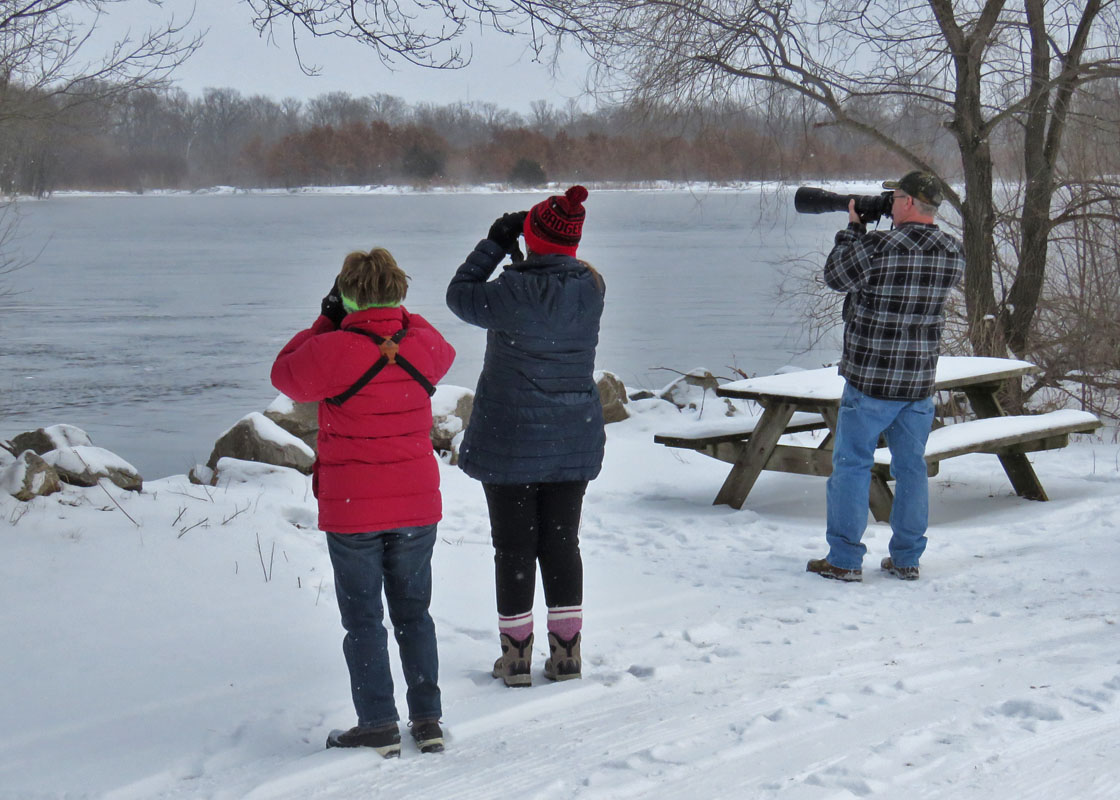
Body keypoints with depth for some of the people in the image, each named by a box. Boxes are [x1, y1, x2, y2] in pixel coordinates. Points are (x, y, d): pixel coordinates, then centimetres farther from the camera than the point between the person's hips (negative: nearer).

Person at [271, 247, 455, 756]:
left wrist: (326, 321, 8)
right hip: (417, 505, 4)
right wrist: (395, 313, 18)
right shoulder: (422, 344, -3)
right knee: (413, 612, 15)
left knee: (363, 618, 6)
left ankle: (379, 726, 7)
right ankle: (428, 720, 16)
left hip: (352, 511, -4)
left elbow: (286, 374, 3)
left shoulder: (332, 350, -17)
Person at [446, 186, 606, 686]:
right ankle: (566, 655, 16)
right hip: (574, 440, 4)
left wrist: (495, 244, 3)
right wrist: (521, 262, 12)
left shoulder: (514, 292, -20)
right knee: (562, 543, 13)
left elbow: (461, 296, -2)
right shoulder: (589, 288, -4)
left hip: (510, 440, -4)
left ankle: (516, 657, 13)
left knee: (514, 549, 6)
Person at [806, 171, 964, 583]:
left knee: (852, 464, 4)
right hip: (921, 381, 5)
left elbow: (836, 277, -2)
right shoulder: (953, 253, 0)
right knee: (911, 467, 13)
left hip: (870, 379, -5)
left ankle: (844, 559, 6)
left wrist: (853, 228, 10)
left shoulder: (877, 246, -17)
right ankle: (906, 559, 17)